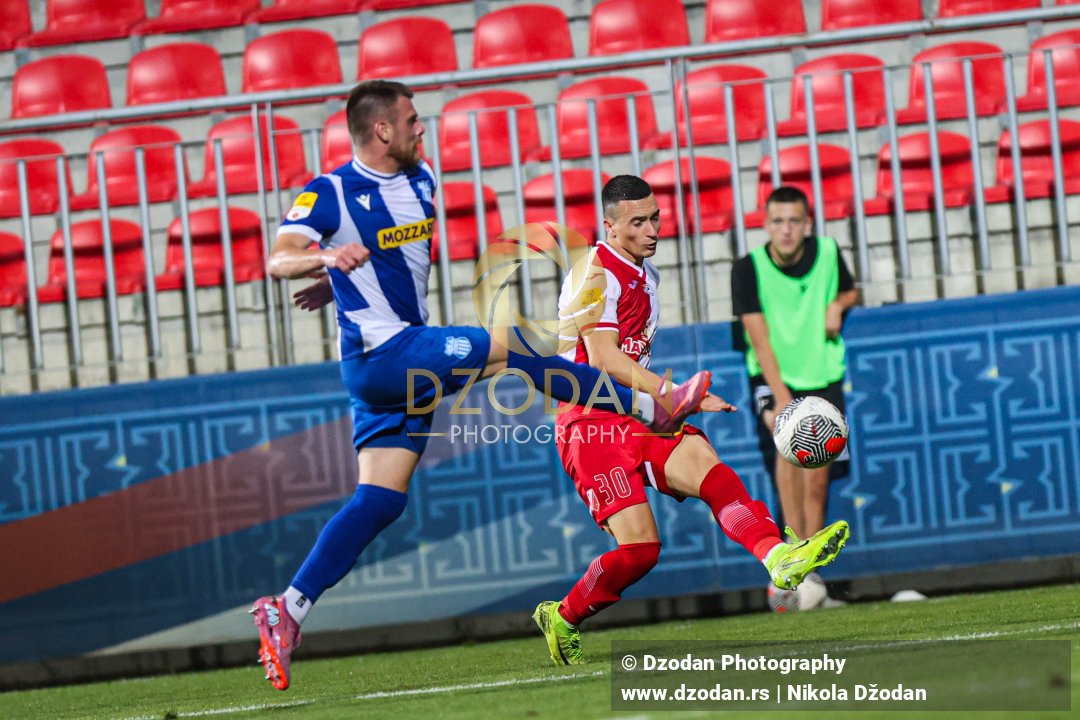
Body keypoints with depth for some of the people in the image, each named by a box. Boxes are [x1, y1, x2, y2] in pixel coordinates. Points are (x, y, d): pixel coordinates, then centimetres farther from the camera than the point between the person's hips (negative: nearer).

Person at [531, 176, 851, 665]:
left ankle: (778, 557, -49)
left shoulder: (646, 275, 18)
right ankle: (562, 616, 10)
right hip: (592, 423, -7)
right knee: (638, 548, -16)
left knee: (706, 466, -25)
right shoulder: (595, 274, -11)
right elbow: (603, 358, -22)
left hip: (637, 417, 7)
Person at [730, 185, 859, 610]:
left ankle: (810, 577, 13)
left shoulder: (827, 253, -3)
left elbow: (850, 290, 18)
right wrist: (780, 398, -27)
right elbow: (760, 338, -18)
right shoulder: (749, 269, -13)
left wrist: (838, 305, -6)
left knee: (817, 479, 0)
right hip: (773, 377, -3)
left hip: (823, 377, 3)